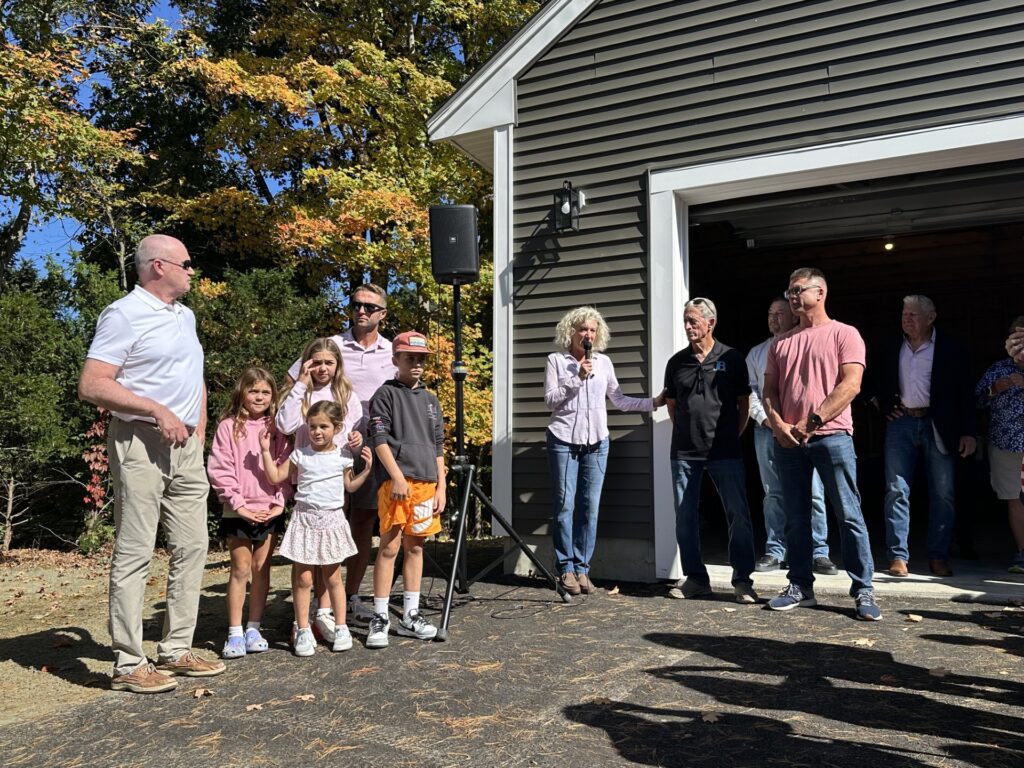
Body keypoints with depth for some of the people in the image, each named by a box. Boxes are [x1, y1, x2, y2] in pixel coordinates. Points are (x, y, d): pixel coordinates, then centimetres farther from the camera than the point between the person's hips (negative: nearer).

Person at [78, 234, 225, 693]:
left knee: (192, 548, 9)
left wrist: (199, 430, 14)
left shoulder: (185, 315, 16)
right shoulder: (124, 314, -8)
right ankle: (128, 664, 6)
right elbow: (91, 385, -17)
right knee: (134, 554, -3)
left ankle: (176, 650, 20)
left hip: (186, 447, 8)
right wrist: (158, 411, -20)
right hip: (141, 444, -8)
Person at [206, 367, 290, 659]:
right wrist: (238, 504, -12)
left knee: (262, 569, 8)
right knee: (241, 570, 1)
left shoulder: (275, 427, 5)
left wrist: (280, 502, -6)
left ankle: (254, 628, 19)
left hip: (270, 511, 3)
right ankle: (235, 633, 9)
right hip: (239, 512, -3)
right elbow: (219, 470, -7)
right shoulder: (229, 426, -3)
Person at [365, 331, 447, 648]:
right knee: (389, 546, -5)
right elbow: (379, 440, -7)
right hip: (396, 482, -5)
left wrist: (440, 487, 11)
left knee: (415, 547, 9)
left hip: (426, 483, 6)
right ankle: (380, 618, 2)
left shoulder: (430, 399, 17)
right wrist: (398, 477, -15)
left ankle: (410, 616, 17)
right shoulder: (386, 394, 0)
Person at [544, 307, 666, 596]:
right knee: (565, 505, -2)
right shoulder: (556, 360, 3)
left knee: (590, 507, 2)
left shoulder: (604, 362, 11)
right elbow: (550, 400, -4)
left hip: (596, 442, 3)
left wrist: (652, 403, 6)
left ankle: (582, 568, 10)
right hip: (563, 440, -2)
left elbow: (618, 399, 13)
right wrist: (577, 377, -12)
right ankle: (566, 569, 7)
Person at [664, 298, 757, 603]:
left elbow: (744, 403, 8)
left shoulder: (731, 359, 1)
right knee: (685, 517, 7)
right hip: (684, 452, 3)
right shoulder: (677, 362, 7)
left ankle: (742, 580, 9)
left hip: (725, 452, -3)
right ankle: (695, 579, 19)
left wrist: (733, 435, 5)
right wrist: (685, 433, 11)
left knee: (739, 515, -3)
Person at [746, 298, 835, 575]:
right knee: (773, 494, 8)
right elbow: (749, 390, 13)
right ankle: (774, 552, 14)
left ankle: (819, 553, 3)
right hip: (767, 429, 3)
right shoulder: (756, 353, 17)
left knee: (814, 494, -4)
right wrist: (764, 418, -2)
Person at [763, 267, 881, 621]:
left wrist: (811, 422, -14)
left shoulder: (844, 334, 2)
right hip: (787, 440, 5)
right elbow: (769, 390, 14)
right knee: (795, 518, 8)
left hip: (831, 436, -4)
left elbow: (850, 385, -9)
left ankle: (863, 590, 5)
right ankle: (800, 586, 17)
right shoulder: (781, 343, 17)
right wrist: (778, 424, -5)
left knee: (849, 515, -3)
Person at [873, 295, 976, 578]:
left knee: (943, 493, 2)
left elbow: (964, 391, -1)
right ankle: (898, 556, 1)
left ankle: (939, 557, 12)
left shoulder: (948, 348, 1)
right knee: (896, 490, -3)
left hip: (937, 425, -2)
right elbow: (877, 384, 24)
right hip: (901, 422, 2)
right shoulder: (891, 350, 9)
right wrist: (880, 403, 4)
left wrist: (968, 432, -7)